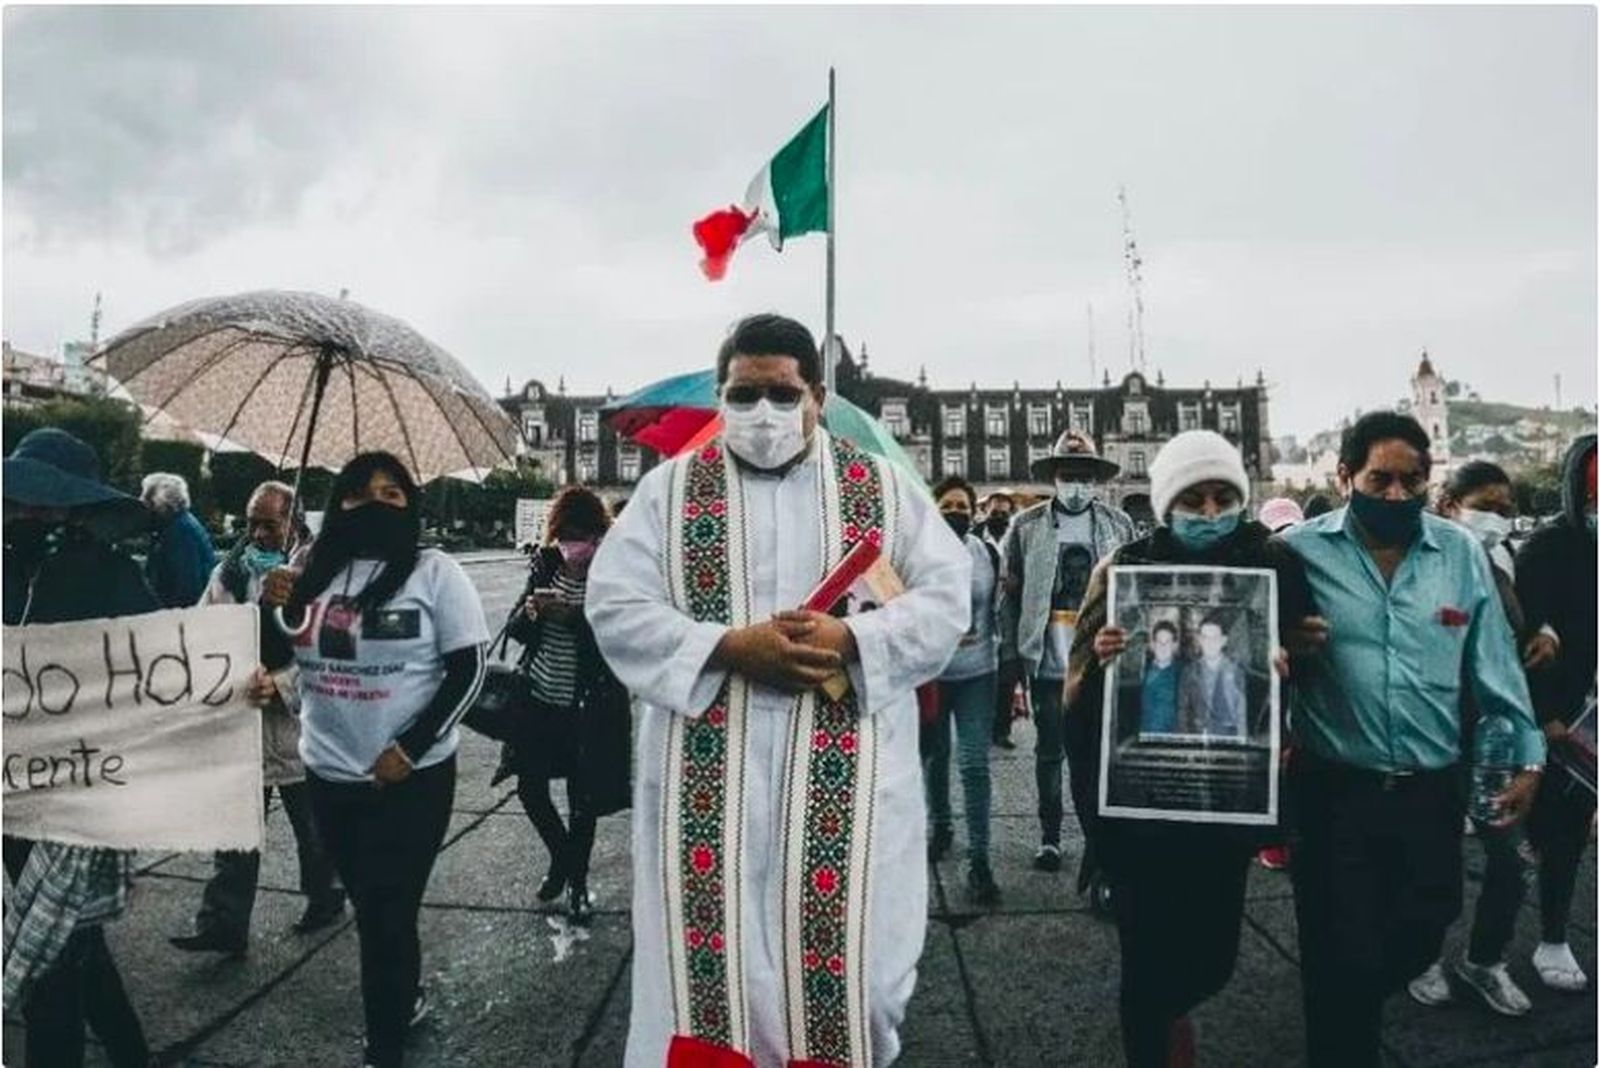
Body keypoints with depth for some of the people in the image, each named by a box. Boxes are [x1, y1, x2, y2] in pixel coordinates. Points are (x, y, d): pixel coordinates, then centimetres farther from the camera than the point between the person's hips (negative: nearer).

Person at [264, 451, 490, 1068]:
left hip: (411, 777, -5)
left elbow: (467, 670, -11)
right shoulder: (315, 570, 5)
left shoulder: (434, 572, -8)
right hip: (329, 774, 5)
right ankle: (406, 998, 45)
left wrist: (409, 750, -17)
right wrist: (276, 608, -7)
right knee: (368, 906, 21)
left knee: (388, 912, 2)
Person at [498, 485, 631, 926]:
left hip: (587, 707, -4)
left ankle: (577, 879, 31)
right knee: (530, 787, 10)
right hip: (539, 698, 4)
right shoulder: (545, 565, 0)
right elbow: (515, 631, 3)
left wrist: (572, 616, -30)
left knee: (583, 800, 7)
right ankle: (561, 857, 37)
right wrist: (529, 611, -19)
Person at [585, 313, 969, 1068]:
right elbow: (615, 604, -2)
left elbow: (946, 596, 2)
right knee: (710, 952, 4)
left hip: (846, 776, 1)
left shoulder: (884, 487, 8)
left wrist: (850, 641, -15)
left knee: (845, 951, 7)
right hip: (710, 772, 0)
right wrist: (729, 647, -16)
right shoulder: (670, 487, 6)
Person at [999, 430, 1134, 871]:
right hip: (1047, 658, 0)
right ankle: (1049, 836, 19)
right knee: (1050, 749, 8)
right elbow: (1010, 593, 1)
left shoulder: (1119, 524, 6)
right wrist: (1011, 653, -3)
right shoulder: (1027, 526, 2)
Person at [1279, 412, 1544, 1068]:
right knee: (1341, 956, 4)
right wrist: (1288, 647, -22)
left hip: (1432, 791, 4)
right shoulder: (1301, 552, -8)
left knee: (1420, 938, 20)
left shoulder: (1461, 552, 2)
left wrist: (1527, 757, 7)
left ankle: (1357, 1007, 50)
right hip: (1334, 792, -4)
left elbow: (1494, 666, 7)